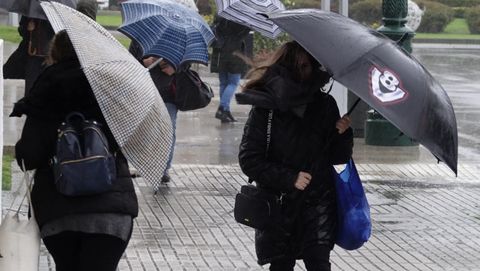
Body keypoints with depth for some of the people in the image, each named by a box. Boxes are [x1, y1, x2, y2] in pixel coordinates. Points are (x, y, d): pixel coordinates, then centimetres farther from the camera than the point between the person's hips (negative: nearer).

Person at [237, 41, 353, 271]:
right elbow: (249, 160, -10)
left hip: (318, 200, 1)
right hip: (279, 202, -1)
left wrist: (343, 134, -13)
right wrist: (289, 178, -18)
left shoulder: (324, 105, -1)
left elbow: (337, 157, 8)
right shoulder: (265, 109, -10)